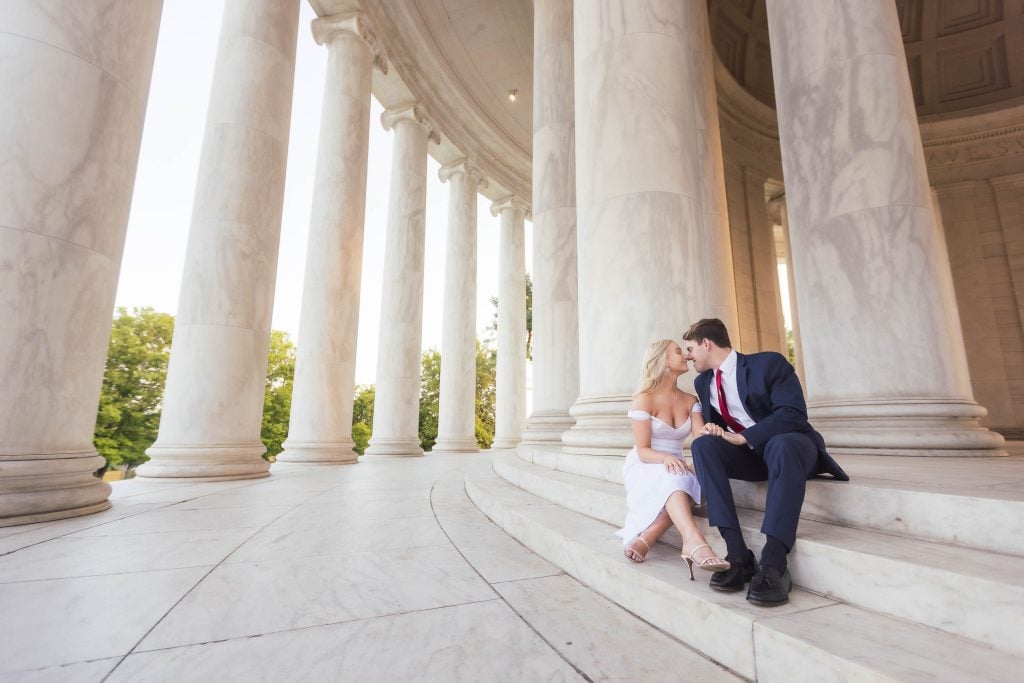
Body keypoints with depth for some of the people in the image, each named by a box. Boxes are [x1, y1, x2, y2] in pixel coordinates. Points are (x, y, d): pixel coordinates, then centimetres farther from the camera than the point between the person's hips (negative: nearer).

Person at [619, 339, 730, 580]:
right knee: (675, 480, -37)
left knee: (691, 483, -31)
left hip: (675, 468, 5)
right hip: (644, 468, -4)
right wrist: (666, 458, -34)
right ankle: (694, 542, -53)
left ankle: (644, 539, -32)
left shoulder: (690, 401, 7)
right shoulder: (645, 399, -10)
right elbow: (643, 451, -13)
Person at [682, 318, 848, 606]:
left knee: (782, 444, -40)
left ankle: (773, 564, -42)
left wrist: (742, 437, -25)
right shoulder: (703, 382, 9)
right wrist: (709, 429, -10)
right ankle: (738, 555, -31)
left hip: (791, 446, -5)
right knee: (702, 445, -25)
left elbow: (793, 415, -20)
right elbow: (715, 425, 15)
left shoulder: (769, 363, -9)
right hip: (750, 455, 5)